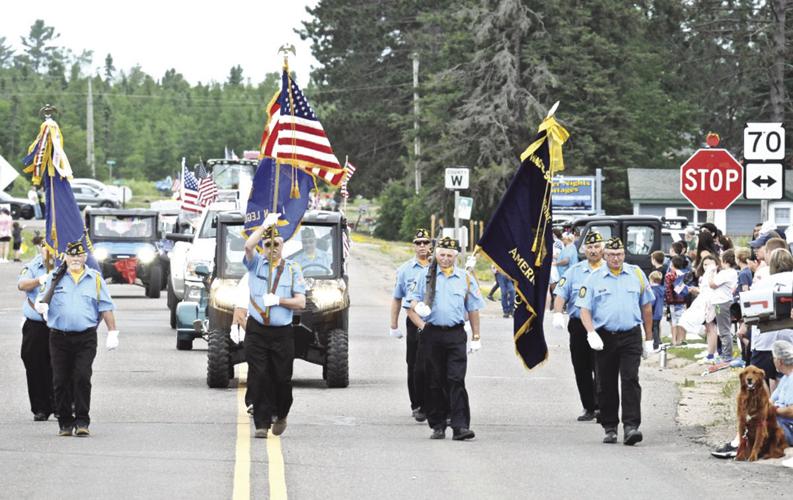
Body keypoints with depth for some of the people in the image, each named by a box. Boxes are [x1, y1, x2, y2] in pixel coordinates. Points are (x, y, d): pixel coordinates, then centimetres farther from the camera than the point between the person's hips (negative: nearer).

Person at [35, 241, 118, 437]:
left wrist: (112, 333, 2)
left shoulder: (95, 279, 10)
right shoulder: (55, 279, 12)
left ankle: (82, 421, -5)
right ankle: (65, 423, 9)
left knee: (82, 378, -11)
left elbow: (105, 308, 9)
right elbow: (42, 301, 14)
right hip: (59, 338, 2)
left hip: (86, 338, -1)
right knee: (61, 381, 0)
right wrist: (41, 305, -11)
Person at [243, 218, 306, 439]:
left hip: (282, 332, 0)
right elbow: (248, 246, -15)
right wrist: (265, 226, -17)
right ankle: (261, 424, -2)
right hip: (256, 331, 0)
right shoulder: (256, 263, 8)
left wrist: (278, 300, -10)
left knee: (282, 378, 4)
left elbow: (300, 302, 1)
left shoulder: (292, 269, 7)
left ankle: (281, 416, 28)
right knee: (258, 379, -5)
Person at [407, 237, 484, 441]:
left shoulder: (465, 278, 10)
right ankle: (437, 426, 12)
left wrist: (476, 337, 8)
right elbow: (412, 307, 9)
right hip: (432, 334, 1)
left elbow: (473, 309, 13)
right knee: (435, 382, 5)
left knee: (456, 380, -11)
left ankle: (460, 426, -15)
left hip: (455, 334, -1)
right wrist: (422, 325, -6)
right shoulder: (426, 276, 8)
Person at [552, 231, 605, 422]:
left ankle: (599, 406, -11)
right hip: (578, 326, 3)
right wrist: (558, 313, -11)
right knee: (581, 370, 6)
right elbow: (561, 294, 6)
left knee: (600, 369, -11)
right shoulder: (574, 272, 11)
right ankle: (588, 408, 14)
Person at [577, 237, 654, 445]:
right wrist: (591, 333, -16)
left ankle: (631, 427, -17)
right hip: (604, 338, 1)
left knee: (630, 381, -12)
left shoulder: (636, 274, 8)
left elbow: (646, 307, 15)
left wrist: (648, 339, 14)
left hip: (631, 336, -1)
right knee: (606, 385, 5)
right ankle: (610, 428, 15)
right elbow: (585, 309, 2)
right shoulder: (595, 278, 5)